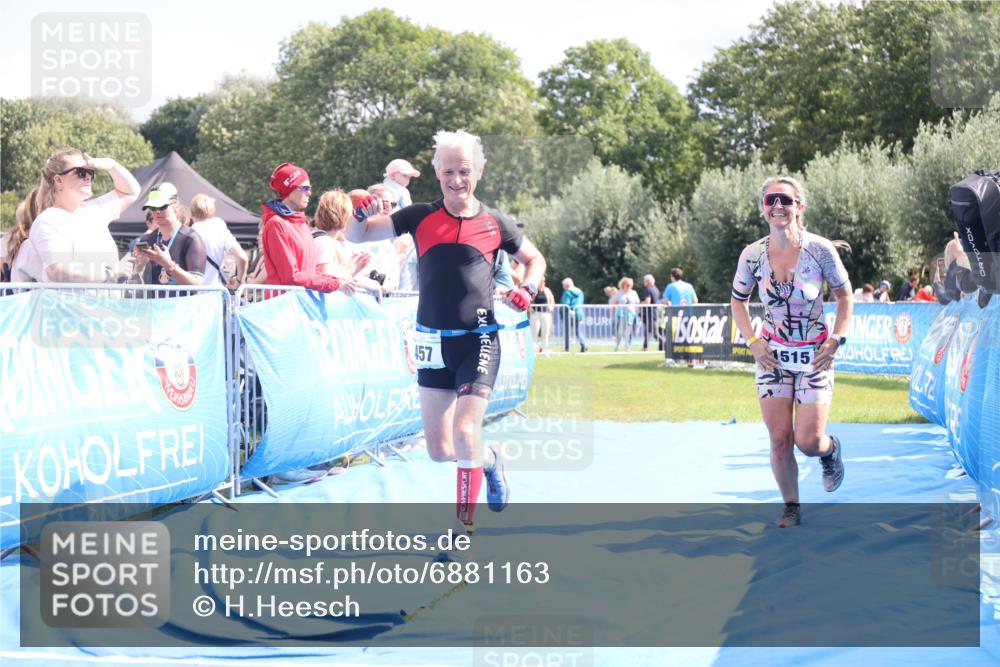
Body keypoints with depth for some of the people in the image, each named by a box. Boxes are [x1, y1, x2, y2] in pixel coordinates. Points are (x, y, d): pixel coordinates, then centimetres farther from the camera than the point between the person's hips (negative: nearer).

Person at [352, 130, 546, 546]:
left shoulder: (495, 224, 1)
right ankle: (488, 459, 39)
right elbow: (360, 234, 0)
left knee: (465, 432, -19)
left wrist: (528, 289, -3)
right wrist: (362, 214, -23)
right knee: (439, 450, 5)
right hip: (434, 342, 3)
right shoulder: (420, 218, 2)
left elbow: (534, 259, 17)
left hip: (479, 341, -3)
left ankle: (465, 528, -5)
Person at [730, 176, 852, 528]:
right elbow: (738, 299, 8)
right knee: (779, 439, -1)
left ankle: (830, 449, 31)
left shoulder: (820, 249, -15)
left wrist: (836, 339, -8)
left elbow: (844, 293, 0)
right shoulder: (752, 255, -9)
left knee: (808, 442, -6)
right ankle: (791, 507, 18)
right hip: (773, 355, 2)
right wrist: (753, 341, -3)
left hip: (815, 355, -2)